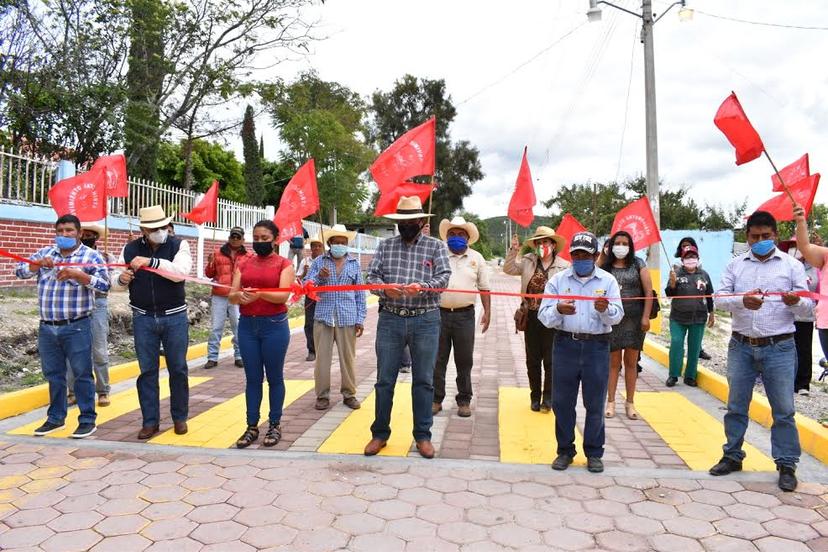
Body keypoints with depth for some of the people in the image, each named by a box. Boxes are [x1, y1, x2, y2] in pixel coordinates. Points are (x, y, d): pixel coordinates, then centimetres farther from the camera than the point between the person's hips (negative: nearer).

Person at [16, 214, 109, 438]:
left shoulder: (91, 256, -2)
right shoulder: (44, 253, 12)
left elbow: (104, 284, -12)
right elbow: (20, 271, 7)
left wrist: (78, 274, -25)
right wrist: (38, 263, -12)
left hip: (76, 327, -5)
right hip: (47, 327, 5)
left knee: (82, 374, 2)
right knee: (53, 374, 15)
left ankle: (88, 419, 11)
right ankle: (55, 417, 29)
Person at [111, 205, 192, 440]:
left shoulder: (179, 245, -4)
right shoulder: (130, 249, 3)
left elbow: (180, 272, -22)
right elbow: (115, 282, 7)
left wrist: (151, 261, -30)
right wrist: (122, 279, -16)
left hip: (175, 317, -1)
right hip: (143, 318, 2)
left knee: (178, 369, 8)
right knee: (147, 371, 7)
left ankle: (180, 417, 23)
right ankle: (150, 421, 18)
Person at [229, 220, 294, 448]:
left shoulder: (284, 265, -1)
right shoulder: (244, 265, 11)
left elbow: (283, 296, -14)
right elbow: (232, 296, 5)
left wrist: (260, 294, -31)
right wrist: (240, 296, -19)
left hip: (274, 325, -3)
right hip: (247, 325, 4)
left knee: (274, 377, 6)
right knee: (252, 378, 9)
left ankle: (275, 425, 18)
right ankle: (252, 427, 17)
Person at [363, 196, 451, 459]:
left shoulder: (435, 246, 6)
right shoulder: (385, 245, 11)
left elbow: (444, 276, -4)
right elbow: (371, 276, 6)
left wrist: (422, 286, -23)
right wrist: (385, 288, -16)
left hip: (425, 321, -1)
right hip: (390, 319, 1)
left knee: (423, 380, 7)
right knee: (384, 379, 7)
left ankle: (422, 435, 19)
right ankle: (380, 433, 21)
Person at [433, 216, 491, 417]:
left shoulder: (476, 258, 9)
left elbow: (484, 288, 10)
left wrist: (487, 312, 5)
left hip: (465, 315, 1)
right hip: (439, 313, 0)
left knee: (464, 360, 7)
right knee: (437, 359, 6)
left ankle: (464, 400, 19)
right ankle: (436, 399, 18)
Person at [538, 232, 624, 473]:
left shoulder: (608, 280, 5)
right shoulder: (558, 280, 4)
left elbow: (617, 316, -2)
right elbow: (544, 316, -3)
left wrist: (605, 309, -24)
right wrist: (559, 310, -24)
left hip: (597, 347, 0)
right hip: (565, 345, 1)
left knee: (595, 403, 6)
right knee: (562, 402, 6)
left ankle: (594, 453, 21)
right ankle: (565, 451, 21)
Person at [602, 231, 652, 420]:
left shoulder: (638, 264, 3)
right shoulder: (605, 267, 3)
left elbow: (649, 292, 0)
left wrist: (646, 317, -7)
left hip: (635, 320, 0)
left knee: (631, 362, 8)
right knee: (613, 362, 5)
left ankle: (630, 403, 17)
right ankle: (610, 402, 14)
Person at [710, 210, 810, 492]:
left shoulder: (792, 265, 3)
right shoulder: (735, 265, 7)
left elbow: (807, 305, 1)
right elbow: (719, 298, -1)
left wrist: (795, 302, -23)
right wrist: (741, 301, -22)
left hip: (779, 348, -2)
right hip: (741, 346, 2)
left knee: (783, 409, 2)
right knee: (736, 405, 10)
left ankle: (786, 465, 15)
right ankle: (732, 456, 24)